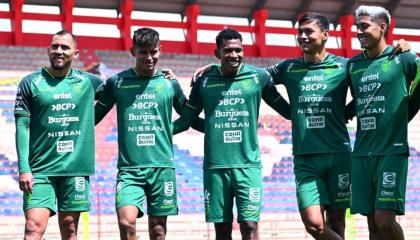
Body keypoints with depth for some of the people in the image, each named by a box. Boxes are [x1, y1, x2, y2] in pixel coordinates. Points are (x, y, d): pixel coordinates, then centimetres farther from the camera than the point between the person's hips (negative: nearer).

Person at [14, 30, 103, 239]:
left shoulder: (88, 82, 8)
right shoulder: (30, 83, 2)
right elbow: (22, 127, -1)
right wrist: (24, 169, -10)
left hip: (75, 169, 2)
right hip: (40, 170, -2)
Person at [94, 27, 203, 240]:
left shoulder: (170, 83, 8)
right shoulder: (117, 82, 4)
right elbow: (94, 117, 11)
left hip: (162, 166, 1)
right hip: (129, 167, -1)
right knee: (126, 221, -19)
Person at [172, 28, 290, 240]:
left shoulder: (259, 77, 3)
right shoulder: (204, 81, 6)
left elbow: (287, 111, 13)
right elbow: (186, 120, 12)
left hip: (248, 164, -1)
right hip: (215, 166, 1)